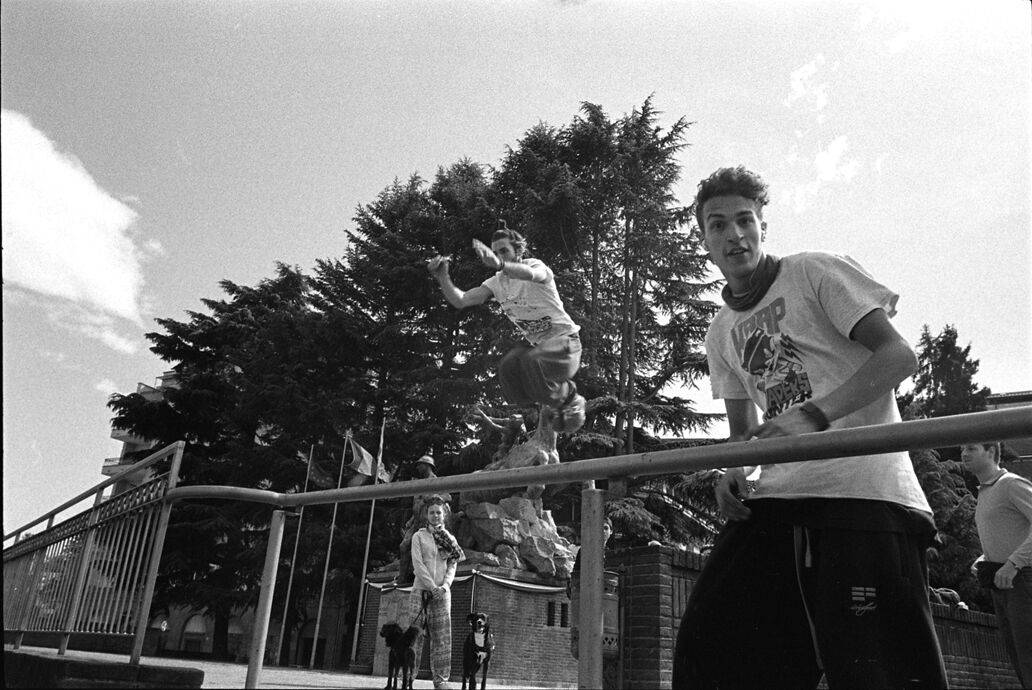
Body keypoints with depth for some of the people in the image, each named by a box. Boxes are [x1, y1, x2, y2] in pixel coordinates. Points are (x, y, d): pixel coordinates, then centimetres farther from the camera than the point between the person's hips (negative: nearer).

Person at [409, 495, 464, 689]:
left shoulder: (450, 539, 12)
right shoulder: (418, 536, 4)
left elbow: (452, 566, 7)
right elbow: (417, 564, -5)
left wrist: (445, 586, -10)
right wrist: (432, 587, -13)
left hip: (442, 592, 2)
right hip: (421, 589, -2)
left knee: (442, 637, -3)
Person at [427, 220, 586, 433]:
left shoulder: (535, 264, -16)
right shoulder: (496, 283, 1)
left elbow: (531, 273, -45)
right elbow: (460, 301, -9)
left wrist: (499, 264, -65)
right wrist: (442, 277, -26)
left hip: (564, 338, -6)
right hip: (536, 343, 6)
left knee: (533, 362, -34)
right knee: (507, 368, -22)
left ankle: (570, 400, -6)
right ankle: (552, 406, 3)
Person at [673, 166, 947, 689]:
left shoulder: (816, 272, 3)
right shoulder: (721, 333, 19)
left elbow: (898, 355, -7)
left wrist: (813, 415, -21)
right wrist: (735, 470, 0)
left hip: (863, 489, -5)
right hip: (776, 497, 6)